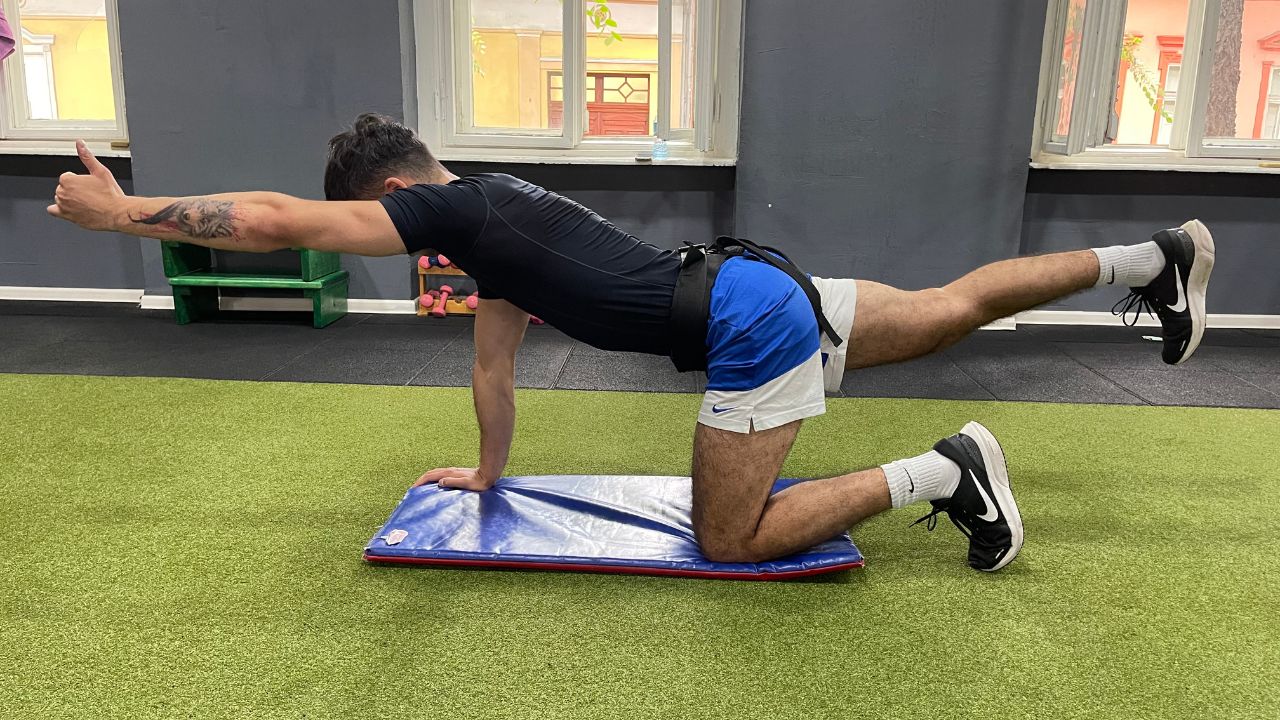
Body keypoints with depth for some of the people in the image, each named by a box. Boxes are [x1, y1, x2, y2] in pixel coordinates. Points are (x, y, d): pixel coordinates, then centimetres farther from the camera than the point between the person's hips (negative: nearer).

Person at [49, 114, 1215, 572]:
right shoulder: (494, 215, 17)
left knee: (731, 540, -2)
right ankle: (1155, 259, 29)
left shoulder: (457, 208, -9)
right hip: (764, 290, 9)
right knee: (950, 311, 21)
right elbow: (496, 363, 24)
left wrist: (123, 210, -1)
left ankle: (941, 472, -1)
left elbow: (277, 221, -12)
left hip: (751, 328, -9)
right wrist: (487, 475, 30)